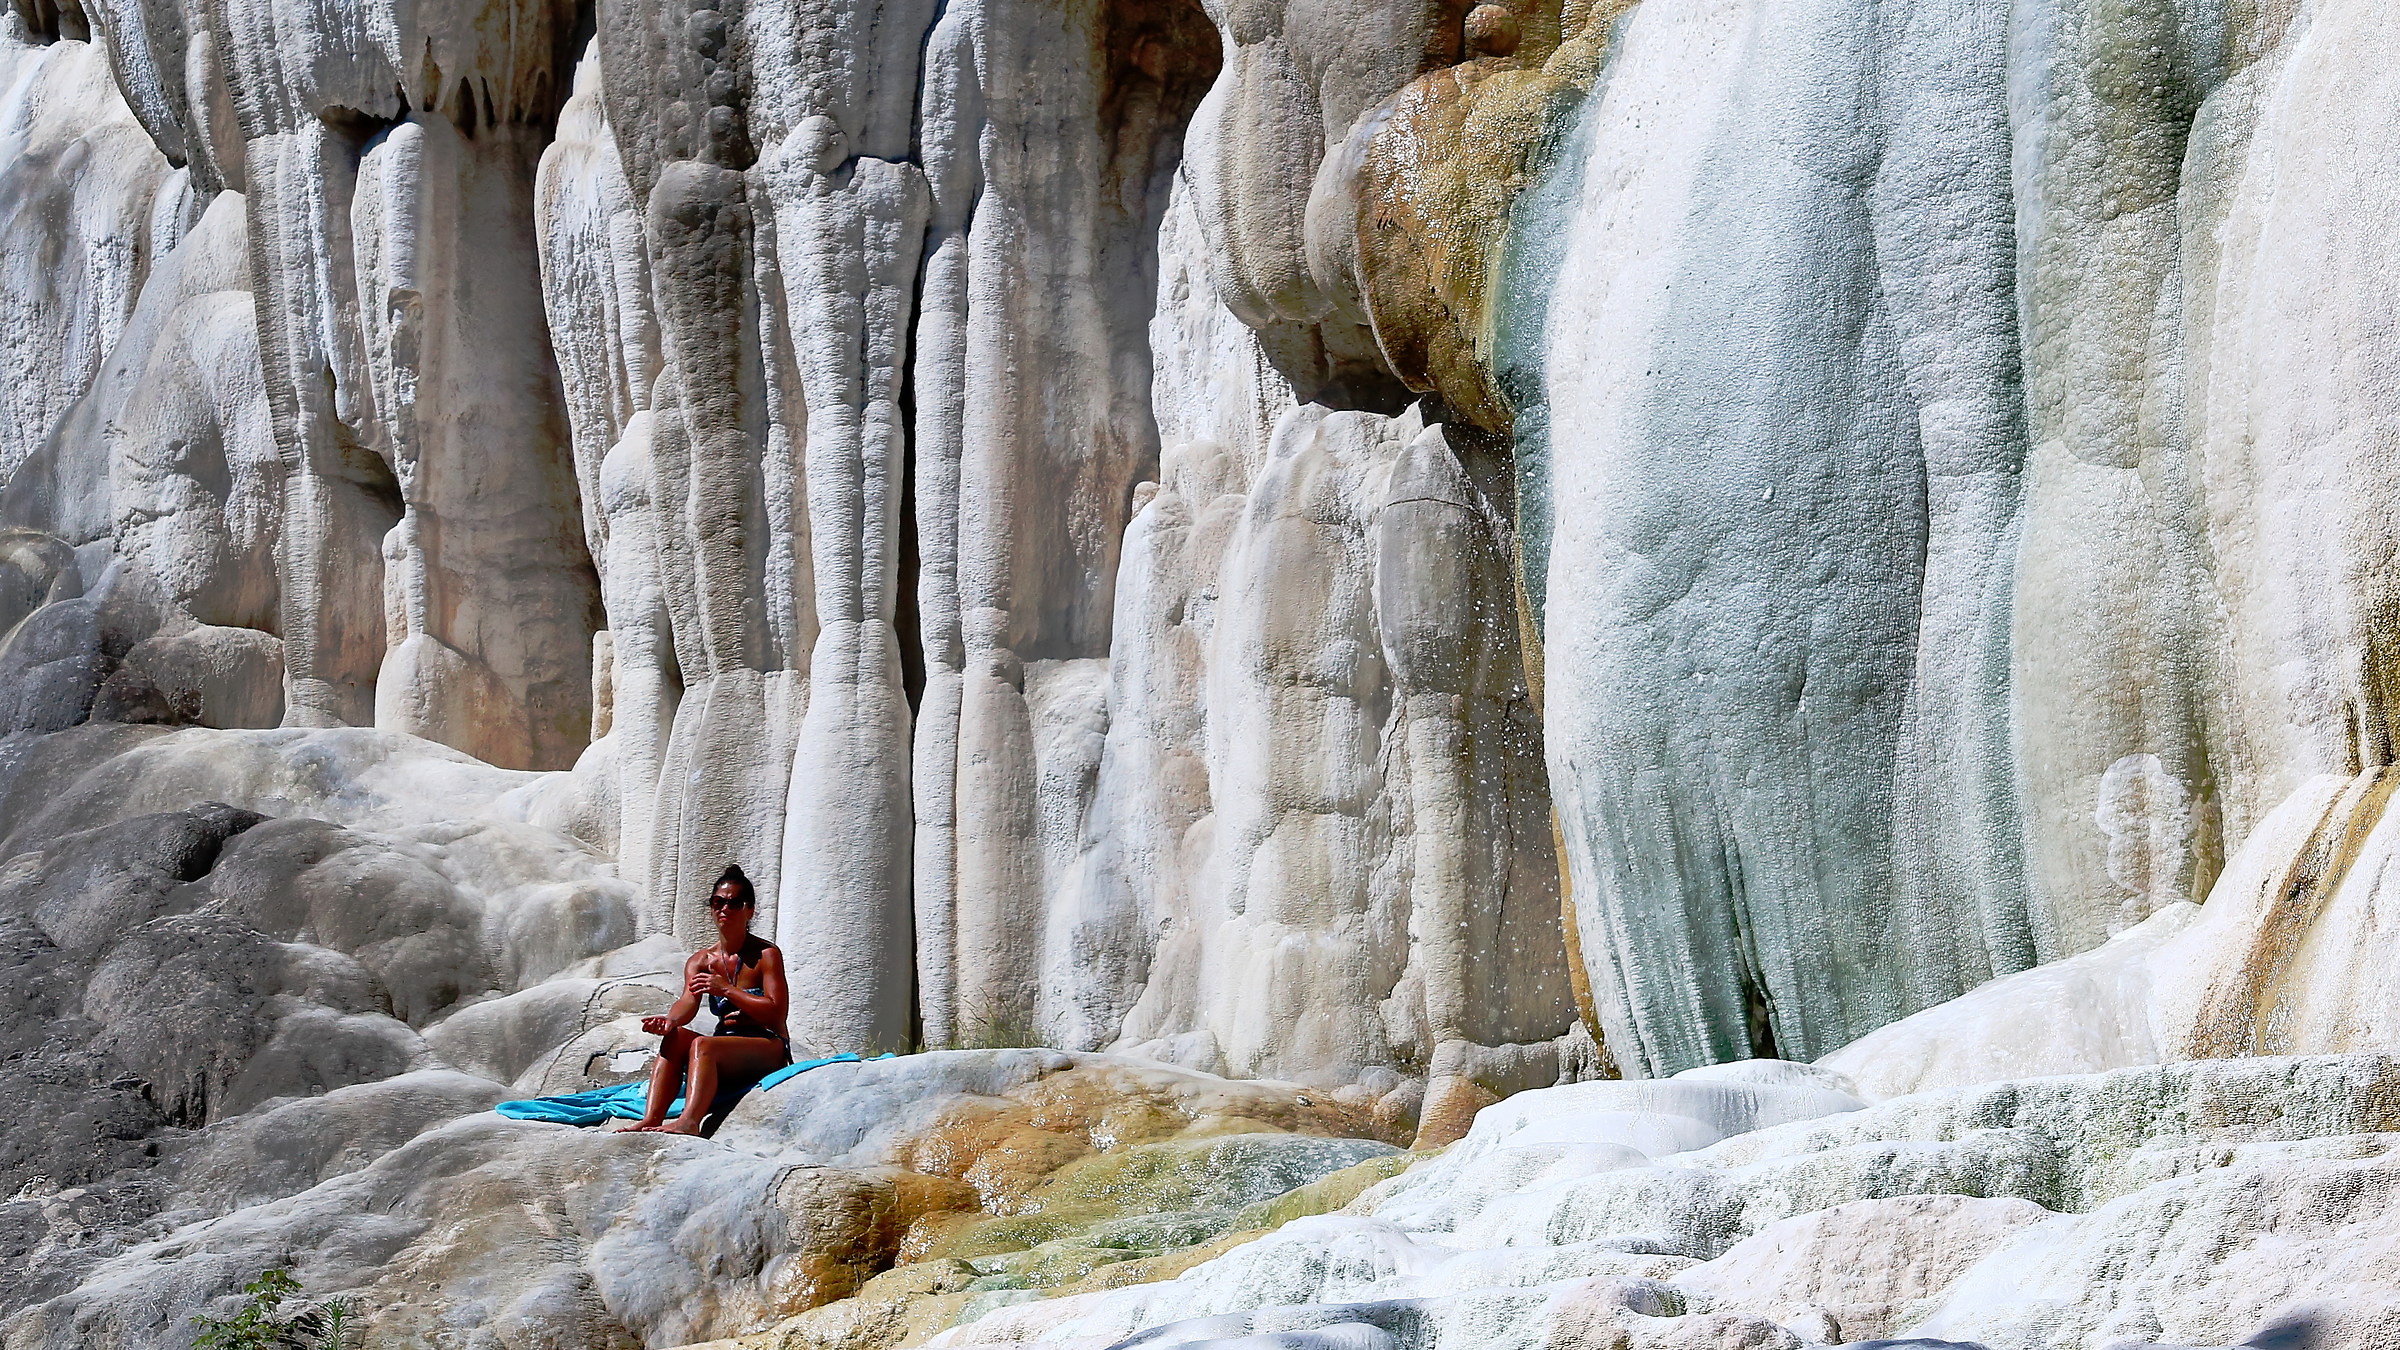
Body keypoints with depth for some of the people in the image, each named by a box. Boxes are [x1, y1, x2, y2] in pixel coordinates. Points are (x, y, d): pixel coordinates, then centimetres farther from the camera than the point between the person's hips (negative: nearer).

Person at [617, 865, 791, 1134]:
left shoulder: (766, 954, -4)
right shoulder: (700, 961, 11)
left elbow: (777, 1013, -13)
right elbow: (688, 1002, -8)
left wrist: (727, 989, -17)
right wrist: (670, 1020, -32)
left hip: (769, 1049, -6)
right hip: (726, 1047, 6)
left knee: (702, 1045, -32)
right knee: (673, 1038, -22)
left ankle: (689, 1122, -57)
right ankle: (650, 1120, -38)